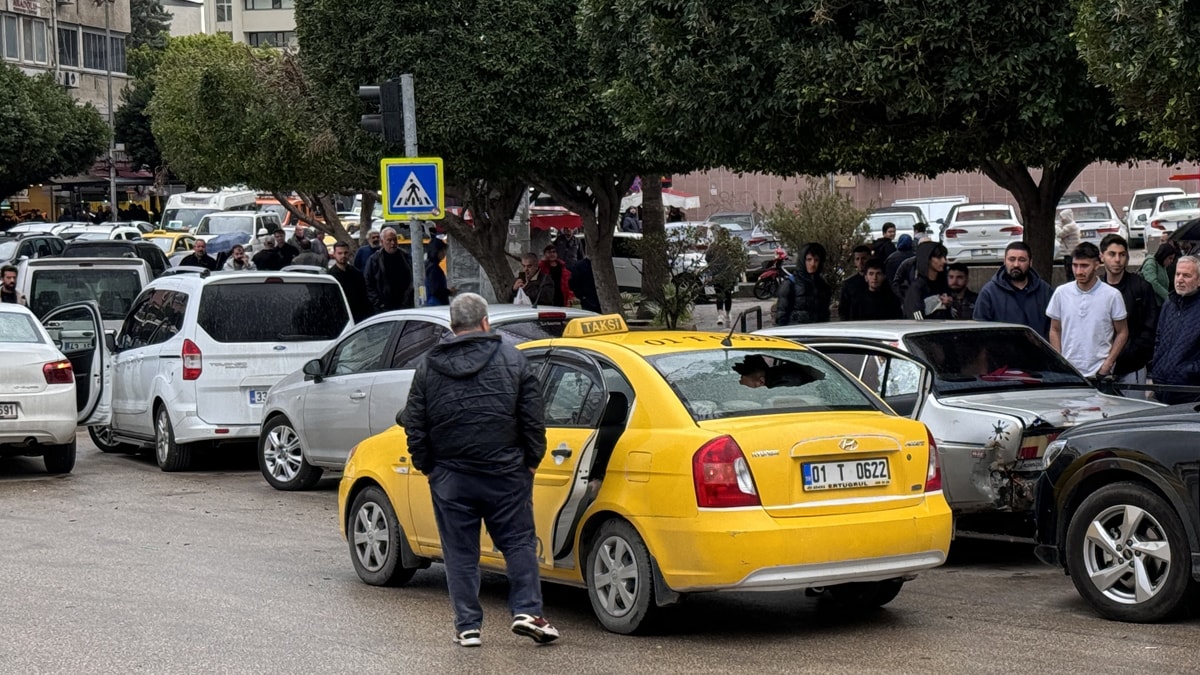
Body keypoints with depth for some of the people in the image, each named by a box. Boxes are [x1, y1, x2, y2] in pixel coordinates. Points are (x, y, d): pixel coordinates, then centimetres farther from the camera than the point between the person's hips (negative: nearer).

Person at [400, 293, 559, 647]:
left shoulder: (428, 367, 3)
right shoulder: (512, 359, -1)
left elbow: (415, 425, 4)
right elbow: (533, 418, -1)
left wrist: (426, 466, 13)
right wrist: (531, 460, 8)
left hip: (450, 477, 1)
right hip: (507, 475, -1)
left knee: (460, 552, 7)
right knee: (519, 542, 8)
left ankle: (467, 626, 7)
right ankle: (527, 611, -1)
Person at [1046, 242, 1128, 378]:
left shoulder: (1112, 295, -3)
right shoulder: (1061, 293, 4)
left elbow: (1122, 333, 4)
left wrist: (1107, 364, -6)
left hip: (1099, 372, -2)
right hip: (1067, 371, 2)